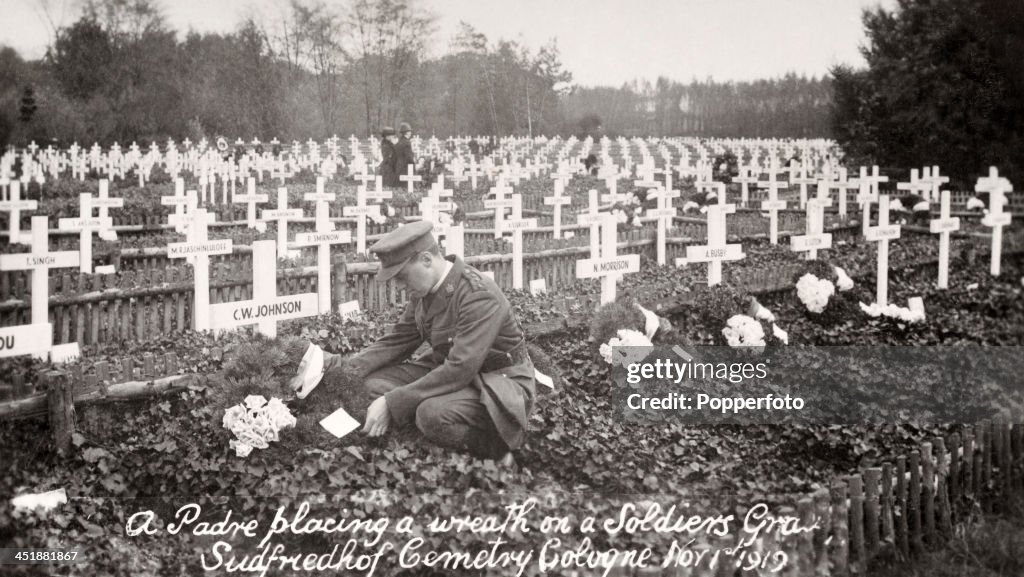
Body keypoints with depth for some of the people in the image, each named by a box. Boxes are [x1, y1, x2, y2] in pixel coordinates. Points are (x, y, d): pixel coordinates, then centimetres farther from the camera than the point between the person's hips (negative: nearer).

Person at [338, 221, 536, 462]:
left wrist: (392, 404, -33)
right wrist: (353, 367, -8)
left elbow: (460, 370, -33)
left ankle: (492, 448, -9)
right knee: (375, 381, -4)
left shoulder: (479, 297, -28)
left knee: (433, 414, -35)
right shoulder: (424, 288, -1)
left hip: (500, 385, -9)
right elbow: (399, 339, 10)